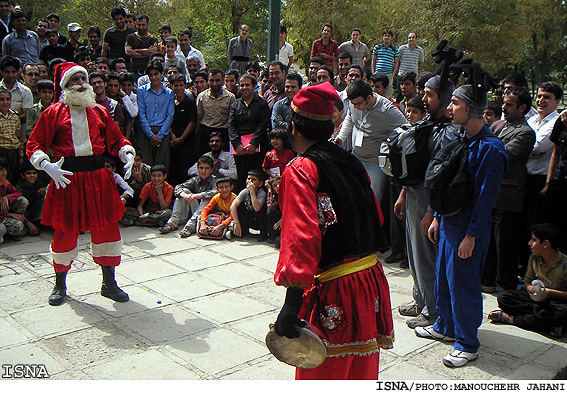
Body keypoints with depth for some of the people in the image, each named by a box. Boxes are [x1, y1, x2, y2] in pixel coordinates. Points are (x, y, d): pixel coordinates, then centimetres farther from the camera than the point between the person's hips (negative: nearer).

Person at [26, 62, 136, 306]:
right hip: (67, 179, -3)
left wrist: (128, 155, -2)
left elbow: (116, 140, 18)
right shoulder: (54, 112, 4)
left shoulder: (99, 111, 13)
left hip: (98, 178, 3)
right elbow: (34, 145, 3)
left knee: (107, 228, 4)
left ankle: (109, 283, 19)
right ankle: (60, 285, 25)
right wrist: (47, 166, -14)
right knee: (66, 232, 5)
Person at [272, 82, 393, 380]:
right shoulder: (353, 163, 10)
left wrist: (291, 306, -27)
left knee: (320, 373, 10)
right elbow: (376, 221, 18)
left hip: (334, 291, -7)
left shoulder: (300, 170, -12)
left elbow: (302, 238, -24)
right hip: (372, 279, 7)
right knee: (361, 371, 22)